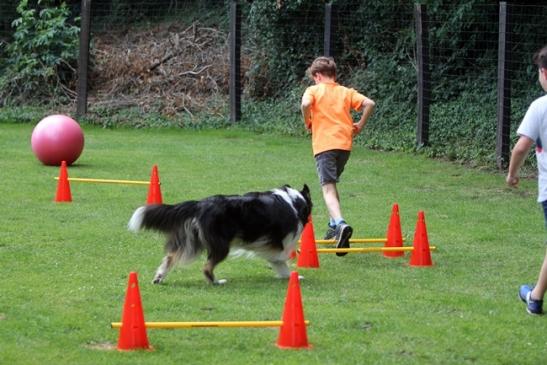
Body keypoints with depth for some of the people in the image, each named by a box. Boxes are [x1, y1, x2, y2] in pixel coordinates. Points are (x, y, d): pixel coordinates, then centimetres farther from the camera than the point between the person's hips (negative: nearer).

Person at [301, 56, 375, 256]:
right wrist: (360, 125, 13)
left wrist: (308, 123, 0)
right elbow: (369, 103, 2)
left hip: (324, 144, -5)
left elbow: (305, 104, -17)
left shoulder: (313, 90, 5)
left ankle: (341, 224, -36)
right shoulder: (346, 92, 15)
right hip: (345, 143, 5)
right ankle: (334, 224, 30)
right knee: (332, 182, 27)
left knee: (328, 188, -13)